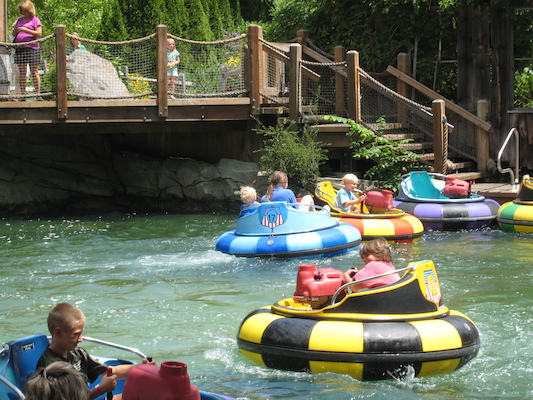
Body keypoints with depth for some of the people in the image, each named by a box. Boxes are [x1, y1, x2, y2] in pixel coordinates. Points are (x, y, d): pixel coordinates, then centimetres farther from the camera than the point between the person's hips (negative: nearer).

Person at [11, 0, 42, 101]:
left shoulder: (35, 20, 2)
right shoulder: (19, 20, 19)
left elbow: (39, 33, -8)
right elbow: (13, 34, 22)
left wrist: (25, 30, -15)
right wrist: (15, 31, -2)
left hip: (32, 48, -5)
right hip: (19, 48, 5)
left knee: (34, 72, -6)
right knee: (21, 73, 2)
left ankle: (38, 94, -5)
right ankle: (22, 95, 2)